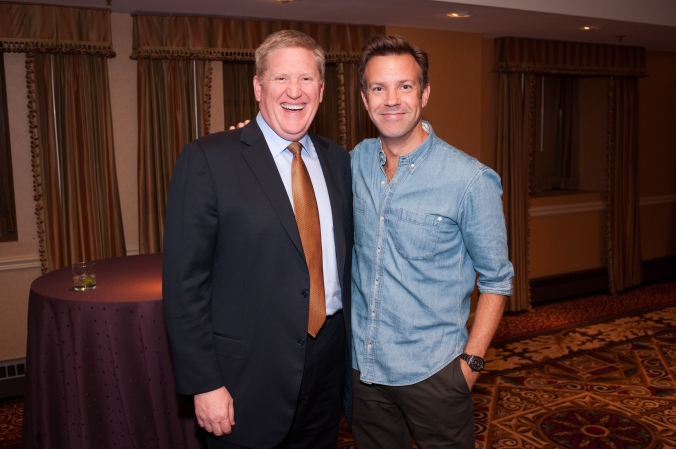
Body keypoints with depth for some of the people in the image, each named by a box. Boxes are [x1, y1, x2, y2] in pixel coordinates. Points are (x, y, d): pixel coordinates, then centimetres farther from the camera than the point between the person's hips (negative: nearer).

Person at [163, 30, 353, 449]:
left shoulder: (338, 160, 5)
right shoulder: (208, 160, -12)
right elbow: (184, 281, -13)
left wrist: (352, 345, 9)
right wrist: (204, 384, -13)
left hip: (329, 364, 5)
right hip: (248, 376, -4)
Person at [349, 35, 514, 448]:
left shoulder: (470, 180, -15)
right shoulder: (355, 162, -2)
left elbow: (496, 279, -7)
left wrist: (471, 361, -10)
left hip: (432, 370, -4)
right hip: (361, 364, 4)